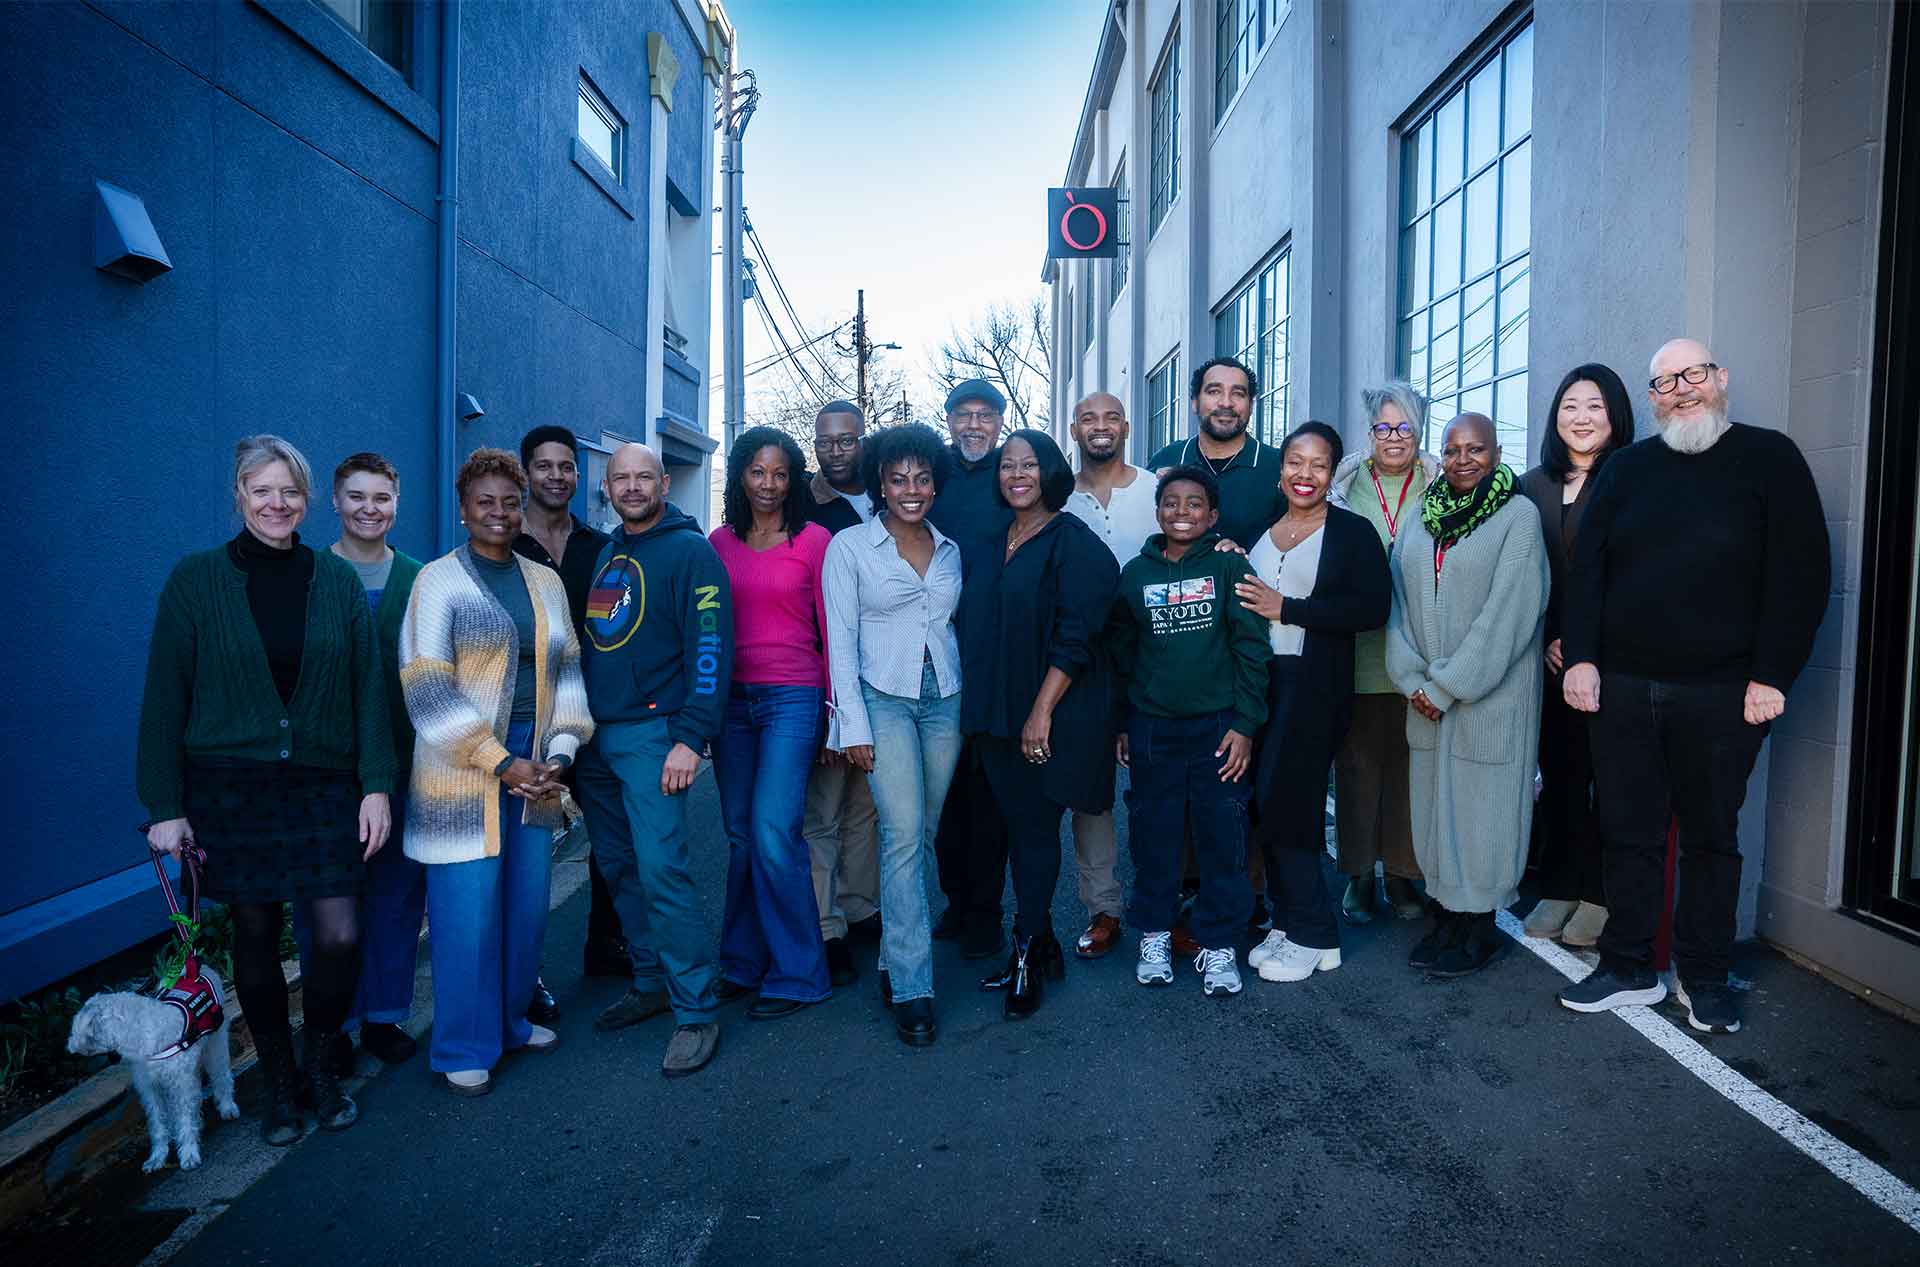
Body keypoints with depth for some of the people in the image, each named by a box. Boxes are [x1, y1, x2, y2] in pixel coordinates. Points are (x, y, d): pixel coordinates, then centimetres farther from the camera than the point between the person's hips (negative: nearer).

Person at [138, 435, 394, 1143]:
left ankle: (320, 1065, 23)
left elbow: (369, 688, 2)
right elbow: (164, 699, 0)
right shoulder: (197, 580, -1)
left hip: (324, 786, 1)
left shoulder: (337, 580, 3)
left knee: (341, 937, -4)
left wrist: (377, 785, -4)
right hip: (229, 788, 0)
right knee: (255, 938, 9)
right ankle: (279, 1080, 29)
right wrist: (165, 807, -3)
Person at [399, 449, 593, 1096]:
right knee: (468, 911, 1)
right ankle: (465, 1049, 18)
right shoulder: (438, 581, -4)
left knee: (526, 903, 12)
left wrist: (559, 752, -2)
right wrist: (499, 762, -14)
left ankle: (511, 1020, 32)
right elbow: (427, 687, -10)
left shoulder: (545, 581, 12)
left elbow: (567, 672, 11)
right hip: (463, 777, -5)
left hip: (534, 769, 5)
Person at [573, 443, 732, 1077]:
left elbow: (711, 650, -14)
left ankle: (696, 1012, -2)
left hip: (651, 732, -7)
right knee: (620, 870, 13)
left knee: (660, 869, -12)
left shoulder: (689, 551, -7)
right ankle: (650, 983, 28)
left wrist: (691, 737, -21)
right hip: (595, 736, 7)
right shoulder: (604, 553, 16)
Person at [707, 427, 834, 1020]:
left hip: (791, 697, -4)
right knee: (741, 836, 10)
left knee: (774, 834, -10)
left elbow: (829, 625, 0)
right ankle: (742, 965, 24)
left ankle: (796, 974, 5)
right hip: (731, 698, 4)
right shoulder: (719, 542, 10)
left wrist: (835, 704, -2)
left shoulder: (814, 541, -1)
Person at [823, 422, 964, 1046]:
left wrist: (971, 703, 10)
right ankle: (912, 988, -5)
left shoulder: (949, 549, 11)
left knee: (918, 835, 8)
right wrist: (853, 725, -9)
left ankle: (895, 960, 23)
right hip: (884, 697, -4)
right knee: (903, 835, -12)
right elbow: (841, 641, -4)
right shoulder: (849, 547, -2)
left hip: (945, 699, 4)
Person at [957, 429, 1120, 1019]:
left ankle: (1027, 957, 11)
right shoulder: (988, 547, 14)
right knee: (1019, 828, 11)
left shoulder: (1073, 543, -8)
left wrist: (1042, 711, -19)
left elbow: (1076, 635, -15)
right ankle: (1041, 944, 24)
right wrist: (982, 707, 10)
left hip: (1052, 716, -6)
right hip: (997, 715, 6)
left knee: (1036, 830, -1)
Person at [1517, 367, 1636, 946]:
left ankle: (1600, 896, 15)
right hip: (1548, 659, 4)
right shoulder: (1532, 486, 10)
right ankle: (1558, 888, 20)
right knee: (1559, 772, 10)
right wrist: (1543, 643, 0)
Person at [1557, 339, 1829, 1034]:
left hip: (1721, 693, -2)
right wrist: (1580, 657, -4)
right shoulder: (1626, 468, 11)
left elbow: (1801, 572, -4)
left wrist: (1772, 676, -10)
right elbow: (1586, 568, 7)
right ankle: (1628, 969, 19)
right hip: (1622, 688, 2)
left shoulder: (1769, 458, 2)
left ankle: (1705, 978, 22)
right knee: (1629, 833, 7)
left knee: (1711, 838, 9)